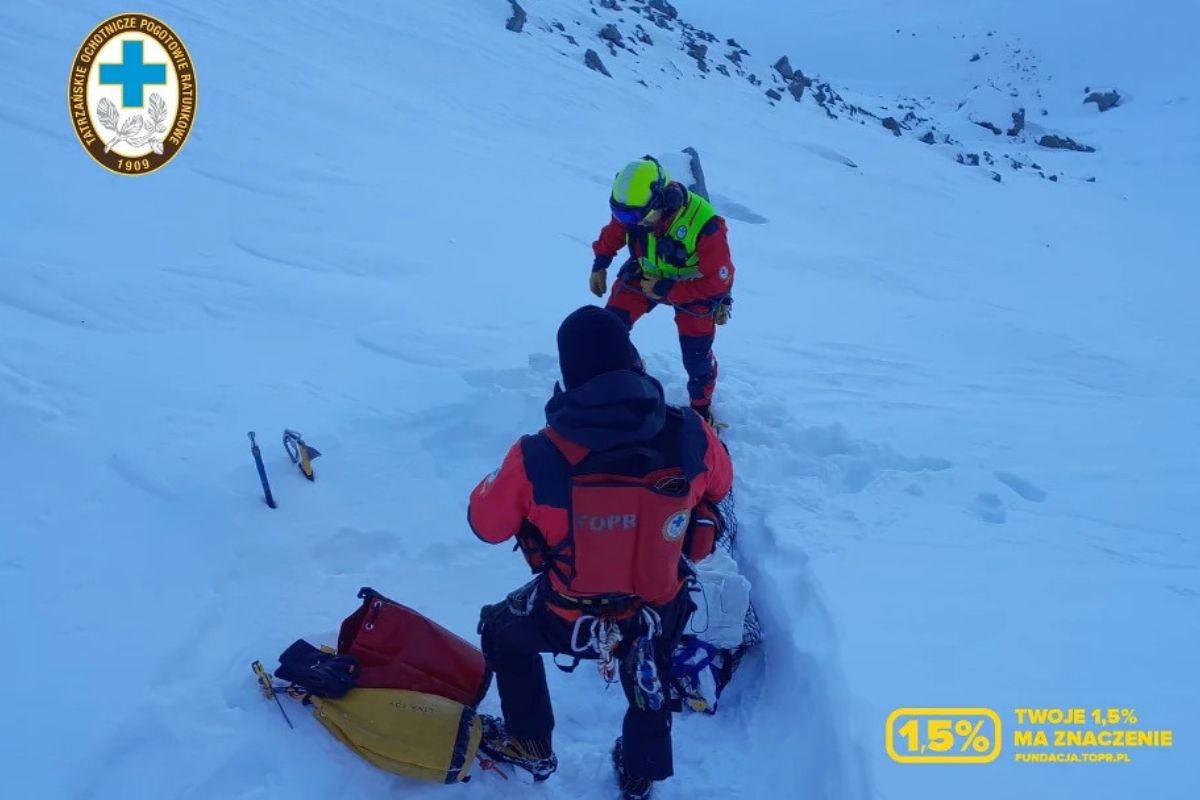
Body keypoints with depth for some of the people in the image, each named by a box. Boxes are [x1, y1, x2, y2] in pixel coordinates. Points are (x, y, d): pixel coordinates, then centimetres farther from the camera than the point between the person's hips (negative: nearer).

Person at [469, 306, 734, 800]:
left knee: (502, 629, 32)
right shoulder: (690, 436, -22)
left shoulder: (537, 457, -29)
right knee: (649, 688, 36)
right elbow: (719, 485, 2)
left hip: (570, 620, -2)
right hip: (660, 615, 3)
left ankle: (530, 746, 46)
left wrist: (508, 480, 10)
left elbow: (486, 523, -9)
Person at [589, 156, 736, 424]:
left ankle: (702, 406, 29)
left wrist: (666, 290, -27)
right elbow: (614, 231, 0)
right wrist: (599, 265, 5)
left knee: (696, 357, 0)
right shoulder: (632, 208, -26)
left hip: (695, 286, -3)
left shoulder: (704, 226, -39)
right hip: (644, 274, 4)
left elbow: (717, 281, -28)